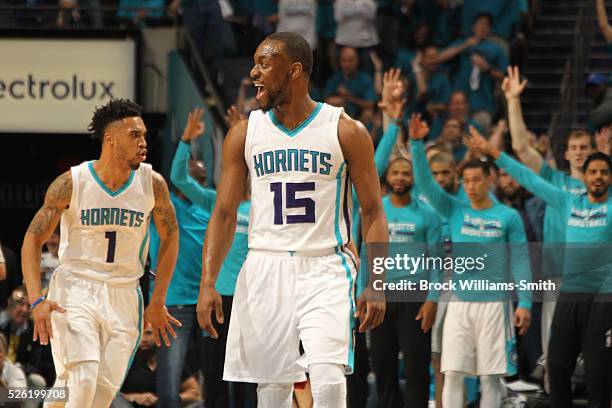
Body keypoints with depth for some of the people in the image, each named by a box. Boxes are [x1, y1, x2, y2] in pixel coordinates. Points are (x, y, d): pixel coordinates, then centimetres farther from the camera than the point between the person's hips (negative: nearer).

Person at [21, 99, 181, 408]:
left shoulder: (152, 184, -4)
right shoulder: (72, 183, -10)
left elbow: (170, 237, 11)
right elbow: (33, 239, -5)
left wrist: (157, 302, 9)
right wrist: (37, 300, -17)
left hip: (124, 296, 3)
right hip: (75, 289, -3)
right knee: (81, 382, -22)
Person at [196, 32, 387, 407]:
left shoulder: (346, 131, -1)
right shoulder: (244, 134, 7)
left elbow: (373, 212, 0)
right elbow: (224, 214, 7)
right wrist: (208, 282, -4)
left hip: (325, 269, -3)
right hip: (265, 270, 3)